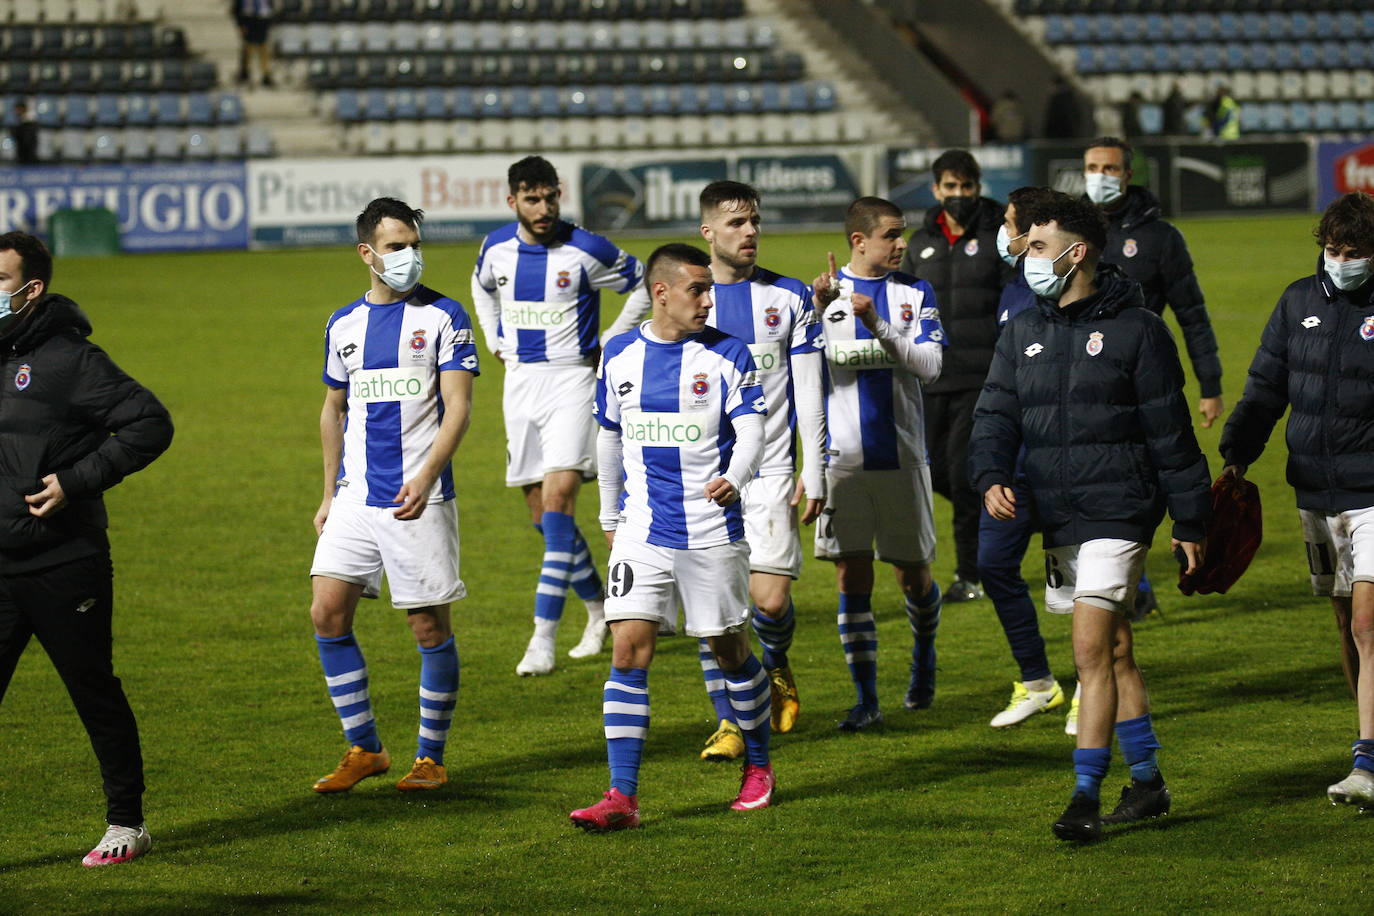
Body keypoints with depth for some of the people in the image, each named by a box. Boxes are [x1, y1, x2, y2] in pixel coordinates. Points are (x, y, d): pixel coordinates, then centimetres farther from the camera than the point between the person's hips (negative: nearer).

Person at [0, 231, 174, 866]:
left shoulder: (69, 360, -10)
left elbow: (149, 425, -13)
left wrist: (77, 481, -18)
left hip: (65, 568, -6)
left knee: (96, 695, 5)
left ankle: (126, 825, 18)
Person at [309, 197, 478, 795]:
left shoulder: (442, 317, -3)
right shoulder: (344, 326, 11)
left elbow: (457, 406, -10)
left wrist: (425, 477, -23)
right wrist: (330, 495, 19)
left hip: (419, 499, -4)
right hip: (356, 498, 5)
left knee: (430, 625, -1)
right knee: (327, 612, -3)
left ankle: (431, 758, 11)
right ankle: (363, 749, 8)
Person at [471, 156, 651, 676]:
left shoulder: (586, 251, -11)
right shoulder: (497, 249, 3)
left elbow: (643, 287, 2)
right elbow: (482, 288, 27)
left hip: (571, 379, -5)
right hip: (520, 381, 5)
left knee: (557, 497, -18)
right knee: (541, 512, 7)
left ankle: (544, 636, -23)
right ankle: (598, 611, 26)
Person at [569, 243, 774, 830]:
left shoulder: (726, 354, -4)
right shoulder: (619, 356, 6)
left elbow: (750, 428, -13)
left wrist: (735, 478, -33)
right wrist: (609, 514, 22)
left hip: (712, 532, -2)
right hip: (642, 533, 2)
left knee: (730, 651, 9)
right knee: (628, 652, -9)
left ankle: (758, 767, 32)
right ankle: (622, 798, -12)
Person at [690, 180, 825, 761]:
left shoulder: (789, 297, 5)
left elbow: (808, 392, 6)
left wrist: (813, 473, 1)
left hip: (769, 472, -1)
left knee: (770, 599, -9)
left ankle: (775, 666, 24)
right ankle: (729, 722, 7)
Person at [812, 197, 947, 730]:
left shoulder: (915, 294, 4)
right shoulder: (826, 291, 2)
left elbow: (929, 366, -8)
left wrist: (878, 325, -20)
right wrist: (816, 309, -24)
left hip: (901, 455, 1)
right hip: (843, 457, -1)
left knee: (912, 572, 9)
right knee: (852, 575, -5)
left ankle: (923, 662, 37)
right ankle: (866, 699, -2)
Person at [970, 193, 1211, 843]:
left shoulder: (1136, 330, -5)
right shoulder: (1021, 332, 11)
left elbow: (1170, 433, -3)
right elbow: (997, 413, 6)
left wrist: (1190, 522, -2)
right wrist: (991, 477, -15)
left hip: (1118, 513, -6)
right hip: (1059, 519, 6)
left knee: (1092, 651, -13)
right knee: (1114, 652, 14)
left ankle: (1086, 798, -13)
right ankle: (1147, 783, 23)